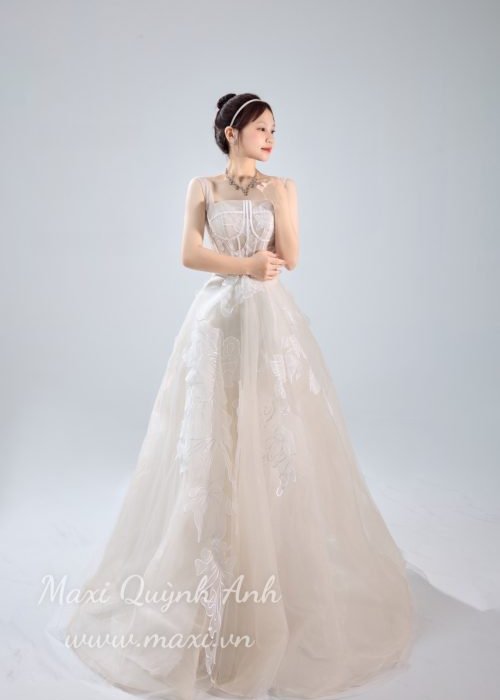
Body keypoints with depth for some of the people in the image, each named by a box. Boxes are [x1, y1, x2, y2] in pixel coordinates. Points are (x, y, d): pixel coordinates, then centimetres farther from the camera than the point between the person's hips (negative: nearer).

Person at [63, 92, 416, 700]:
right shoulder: (202, 187, 9)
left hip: (270, 321, 0)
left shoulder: (281, 186, 9)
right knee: (209, 447, 1)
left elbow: (289, 258, -1)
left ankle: (282, 574, 15)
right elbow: (190, 254, -4)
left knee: (271, 443, -1)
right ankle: (210, 573, 16)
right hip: (217, 321, 0)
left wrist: (273, 188, -2)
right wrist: (247, 264, -13)